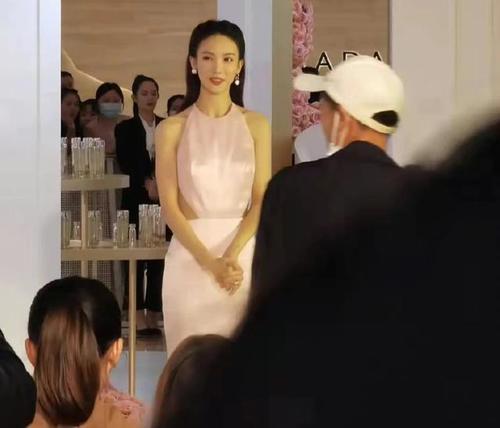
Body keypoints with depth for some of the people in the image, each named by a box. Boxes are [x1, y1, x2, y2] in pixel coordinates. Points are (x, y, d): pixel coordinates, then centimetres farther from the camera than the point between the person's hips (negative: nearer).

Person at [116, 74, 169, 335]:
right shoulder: (125, 129, 6)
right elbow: (125, 163, -3)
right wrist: (147, 183, -16)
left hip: (164, 199, 2)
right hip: (137, 200, -2)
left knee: (159, 260, -1)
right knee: (136, 259, -5)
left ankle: (153, 319, 3)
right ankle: (139, 319, -6)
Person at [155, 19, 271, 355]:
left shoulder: (257, 126, 4)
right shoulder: (172, 129, 0)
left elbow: (261, 201, -1)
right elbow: (170, 207, -4)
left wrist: (231, 257, -15)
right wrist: (210, 262, -15)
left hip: (244, 253, 1)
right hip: (190, 256, -1)